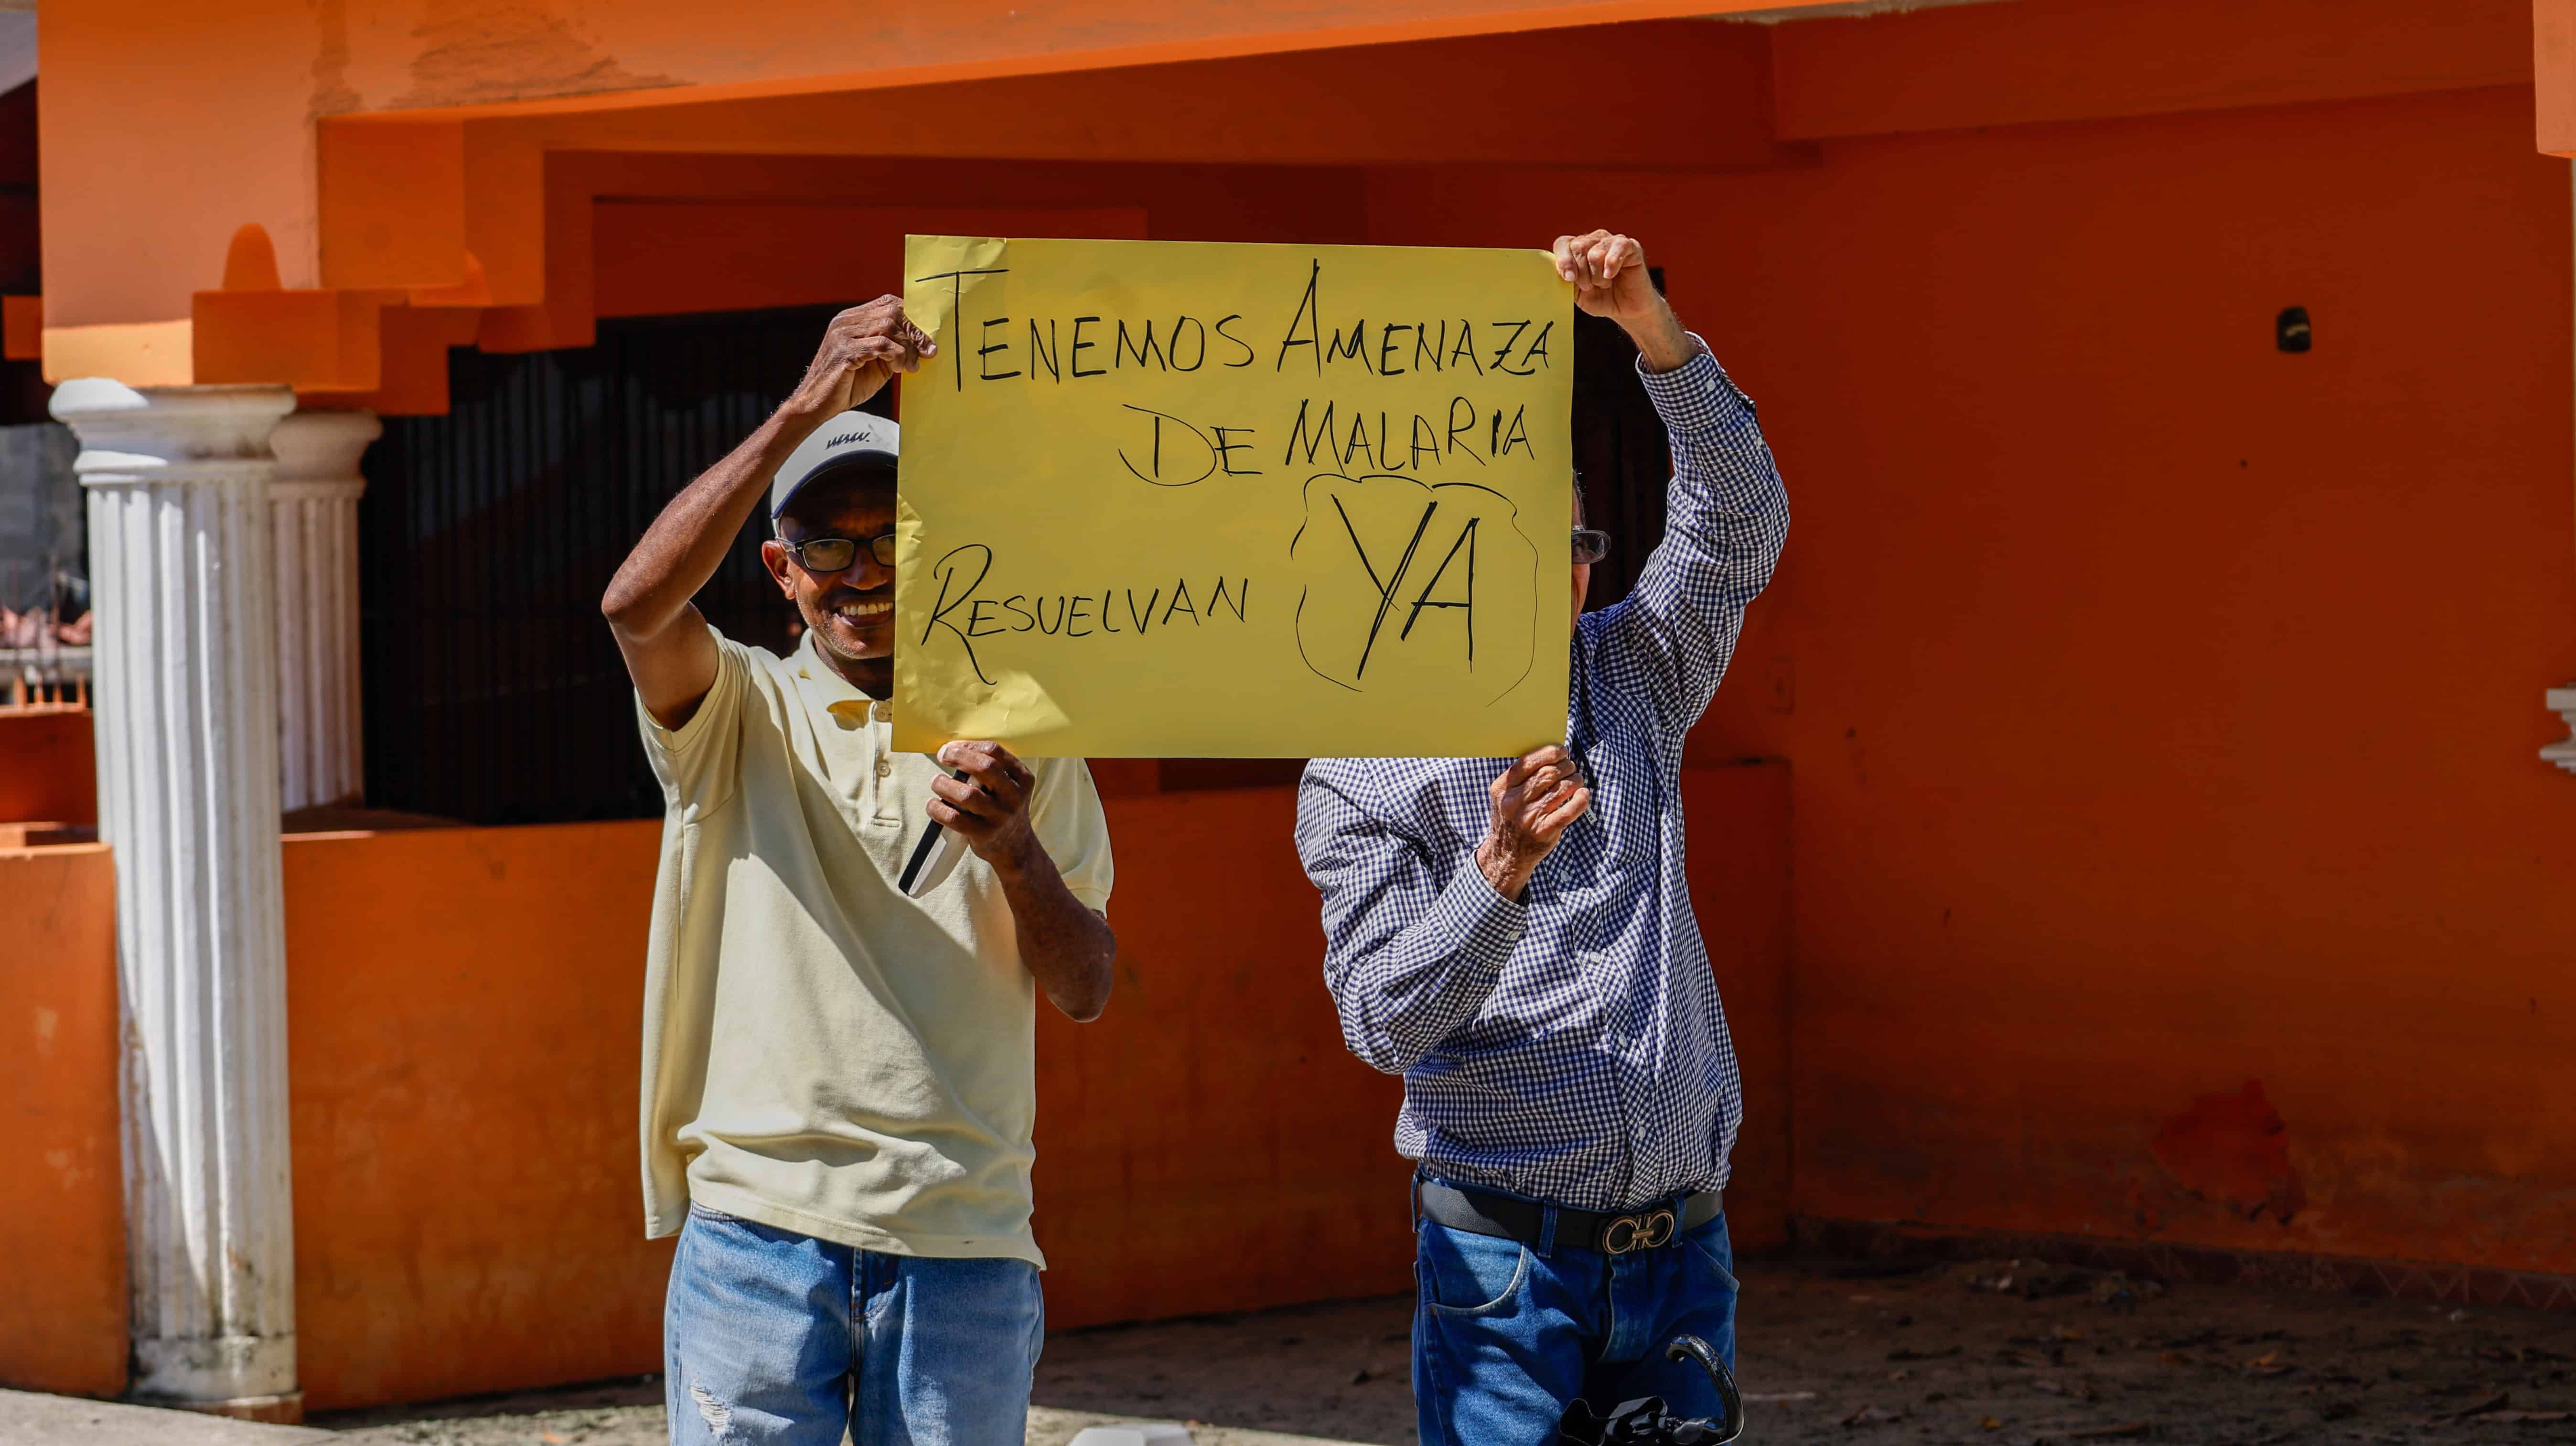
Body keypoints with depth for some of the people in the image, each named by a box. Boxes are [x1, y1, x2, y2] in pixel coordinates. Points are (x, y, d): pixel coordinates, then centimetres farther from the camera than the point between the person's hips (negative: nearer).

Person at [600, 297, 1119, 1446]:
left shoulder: (1016, 735, 11)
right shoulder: (738, 713, 7)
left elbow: (1086, 993, 5)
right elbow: (637, 605, -17)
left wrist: (1013, 849, -15)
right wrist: (803, 413, -23)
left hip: (963, 1238, 2)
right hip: (759, 1227, -2)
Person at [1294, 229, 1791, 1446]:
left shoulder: (1630, 686, 10)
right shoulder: (1359, 781, -2)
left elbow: (1739, 518, -2)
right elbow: (1383, 1023, -11)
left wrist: (1649, 322, -15)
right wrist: (1499, 874, -27)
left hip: (1679, 1248, 4)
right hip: (1504, 1263, -4)